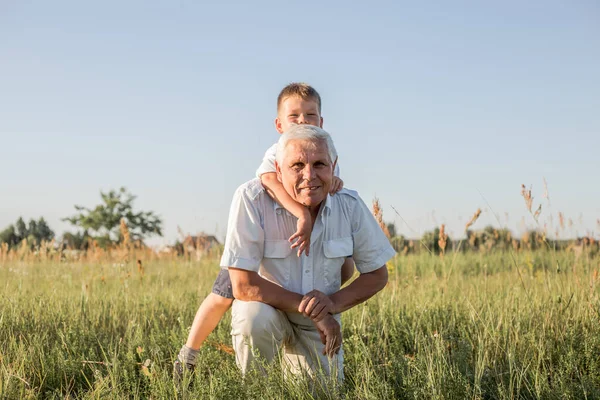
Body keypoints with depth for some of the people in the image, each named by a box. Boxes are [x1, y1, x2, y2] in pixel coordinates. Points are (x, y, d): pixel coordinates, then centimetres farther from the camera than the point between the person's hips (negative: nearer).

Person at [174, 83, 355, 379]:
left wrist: (334, 183, -34)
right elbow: (269, 179, -48)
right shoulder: (277, 153, -25)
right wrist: (304, 215, -61)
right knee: (224, 295, -9)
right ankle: (188, 354, 13)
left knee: (345, 266, -6)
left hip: (297, 242, 5)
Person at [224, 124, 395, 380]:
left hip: (322, 320, 4)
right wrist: (310, 308, -25)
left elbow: (377, 275, -3)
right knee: (254, 319, -35)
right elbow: (243, 285, -28)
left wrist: (333, 303, -21)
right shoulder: (251, 198, -26)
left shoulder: (350, 205, -13)